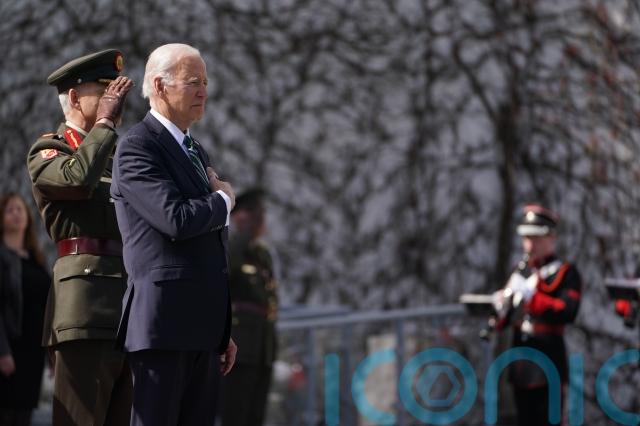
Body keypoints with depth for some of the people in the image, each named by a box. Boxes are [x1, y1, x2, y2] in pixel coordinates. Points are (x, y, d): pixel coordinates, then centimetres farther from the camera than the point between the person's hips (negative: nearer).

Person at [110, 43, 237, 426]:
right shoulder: (137, 147, -7)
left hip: (204, 325, 9)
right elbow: (177, 220, -21)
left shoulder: (197, 152, 22)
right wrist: (224, 200, -1)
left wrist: (224, 330, 23)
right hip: (164, 322, -8)